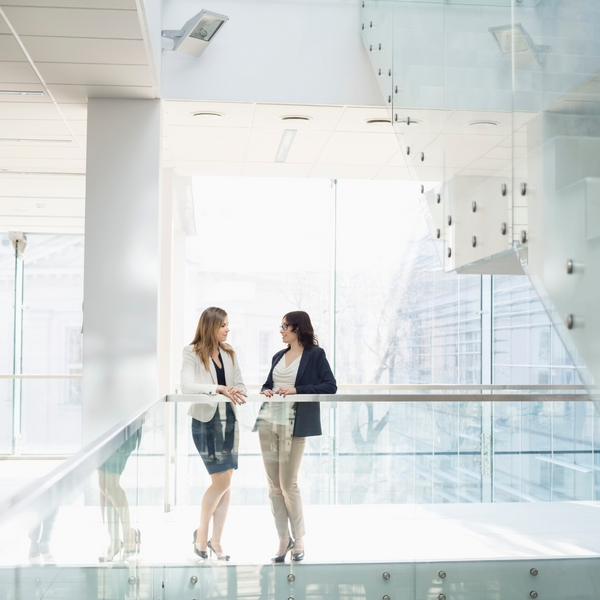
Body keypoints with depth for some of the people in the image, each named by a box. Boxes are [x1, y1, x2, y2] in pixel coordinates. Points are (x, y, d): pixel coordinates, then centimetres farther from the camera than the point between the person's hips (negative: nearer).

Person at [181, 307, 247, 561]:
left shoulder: (229, 354, 12)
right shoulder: (192, 353, -5)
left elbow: (240, 384, 12)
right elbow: (187, 386, -18)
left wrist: (235, 391, -12)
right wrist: (219, 389, -29)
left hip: (229, 419, 5)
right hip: (205, 419, -5)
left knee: (224, 483, 6)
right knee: (221, 480, -9)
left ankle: (216, 542, 16)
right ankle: (201, 533, 13)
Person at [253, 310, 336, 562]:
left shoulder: (315, 354, -1)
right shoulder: (279, 356, 18)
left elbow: (330, 386, -9)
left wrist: (296, 389, -17)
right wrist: (266, 391, 2)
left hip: (293, 425, -6)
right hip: (268, 421, 6)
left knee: (288, 484, -3)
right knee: (274, 485, 6)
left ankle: (298, 539, 14)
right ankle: (283, 539, 15)